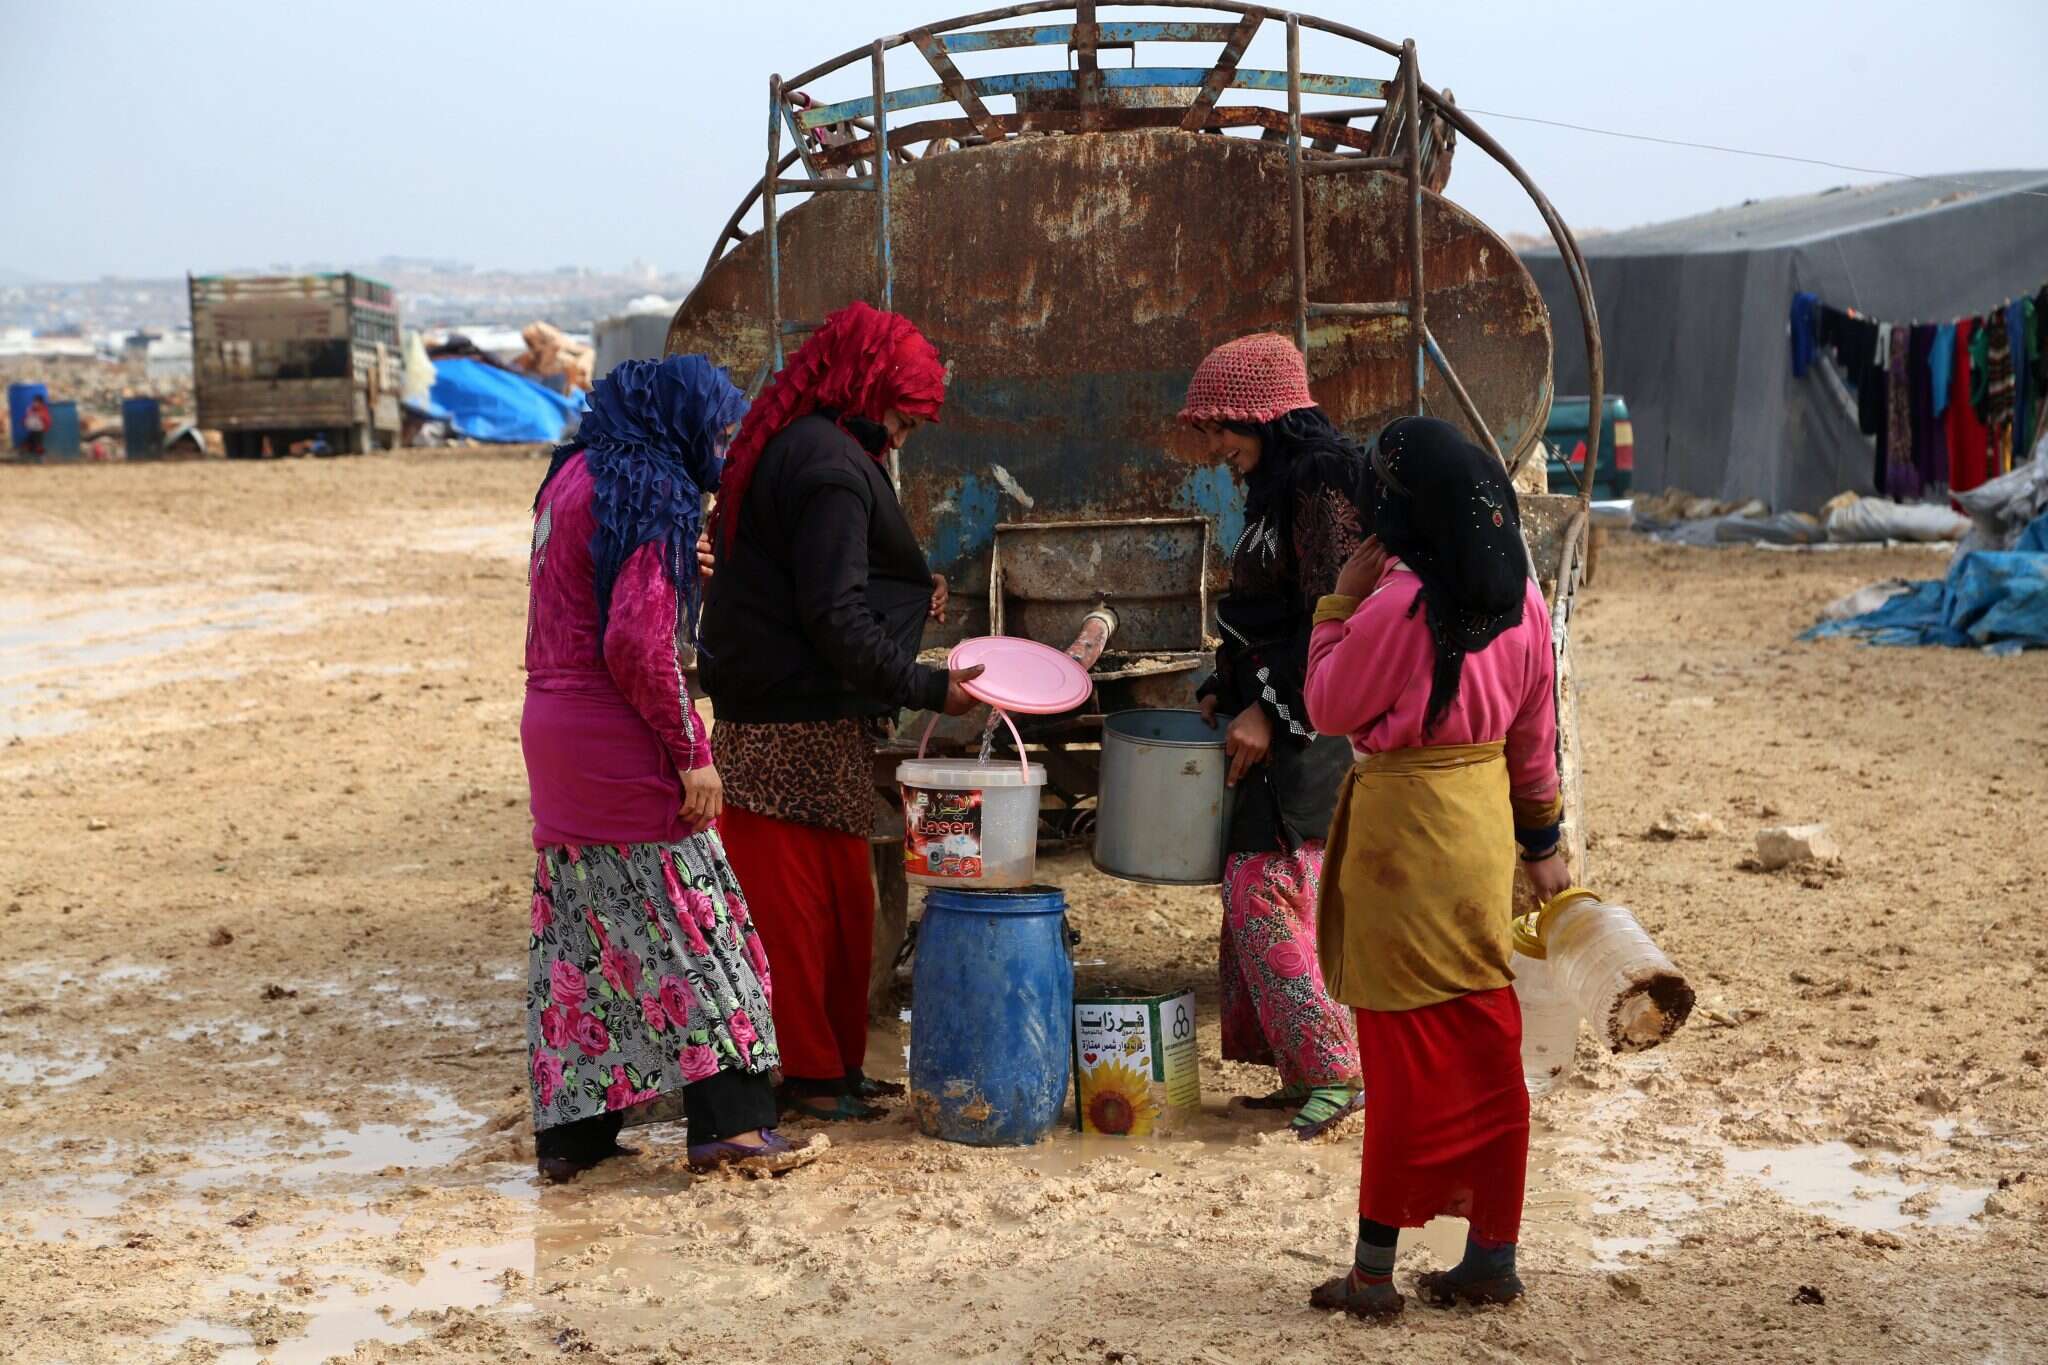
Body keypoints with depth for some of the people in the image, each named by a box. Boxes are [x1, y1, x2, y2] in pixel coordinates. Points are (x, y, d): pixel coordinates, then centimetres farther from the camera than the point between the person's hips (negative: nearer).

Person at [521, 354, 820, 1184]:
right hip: (620, 743, -9)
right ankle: (730, 1122, -1)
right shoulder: (654, 495, -14)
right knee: (689, 927, -2)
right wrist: (690, 754, -15)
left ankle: (571, 1131, 18)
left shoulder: (573, 476, 13)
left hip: (554, 733, 9)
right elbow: (638, 643, -22)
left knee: (580, 936, 13)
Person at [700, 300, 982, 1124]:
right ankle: (813, 1073, 7)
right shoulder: (830, 467, -17)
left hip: (760, 714, 10)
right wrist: (926, 687, -16)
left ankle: (835, 1062, 23)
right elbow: (835, 617, -22)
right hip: (806, 729, -10)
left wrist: (905, 599, 13)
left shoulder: (775, 447, 15)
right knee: (804, 905, -1)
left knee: (841, 900, 15)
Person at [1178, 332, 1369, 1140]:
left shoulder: (1321, 487, -15)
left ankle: (1332, 1069, -6)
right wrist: (1223, 693, 15)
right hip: (1272, 730, 10)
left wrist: (1269, 709, -20)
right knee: (1254, 894, 11)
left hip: (1307, 733, -10)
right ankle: (1301, 1070, 17)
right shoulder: (1277, 490, 16)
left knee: (1265, 894, -12)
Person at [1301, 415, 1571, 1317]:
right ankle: (1492, 1254, 19)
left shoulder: (1398, 602, -19)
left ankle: (1375, 1269, 9)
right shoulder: (1519, 597, 2)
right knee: (1486, 1039, 12)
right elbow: (1535, 731, 9)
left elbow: (1328, 710, -9)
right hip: (1484, 816, 6)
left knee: (1405, 1048, 1)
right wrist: (1543, 838, 18)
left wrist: (1339, 602, -5)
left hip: (1404, 825, -6)